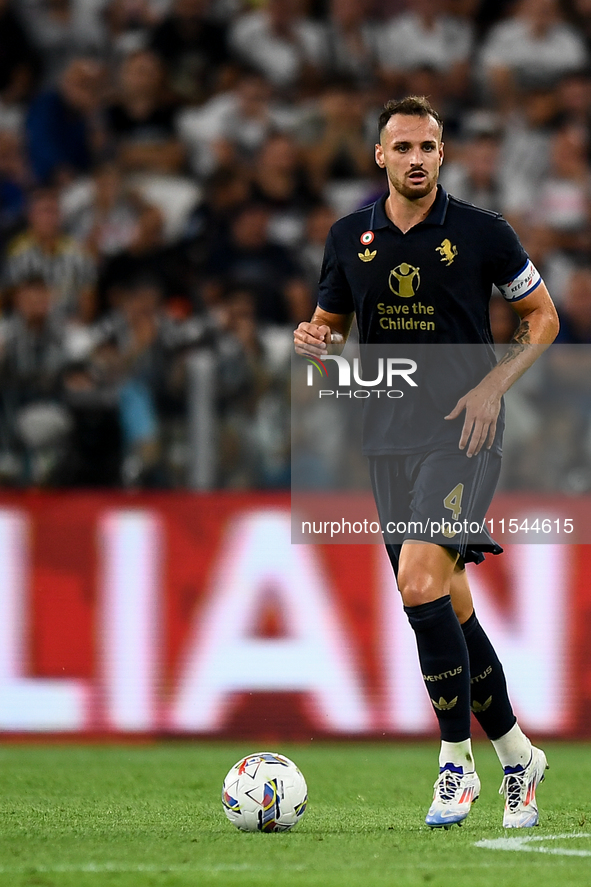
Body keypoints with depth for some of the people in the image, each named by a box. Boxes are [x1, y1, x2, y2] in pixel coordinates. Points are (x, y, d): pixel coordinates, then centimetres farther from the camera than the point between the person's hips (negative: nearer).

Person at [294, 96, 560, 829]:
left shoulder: (481, 233, -4)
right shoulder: (349, 238, 6)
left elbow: (542, 316, 6)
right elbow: (331, 324, 19)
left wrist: (492, 387, -8)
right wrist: (314, 340, -6)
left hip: (462, 431, -5)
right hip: (389, 437, 5)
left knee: (421, 581, -22)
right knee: (449, 606, 8)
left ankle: (456, 761, -12)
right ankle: (516, 755, 23)